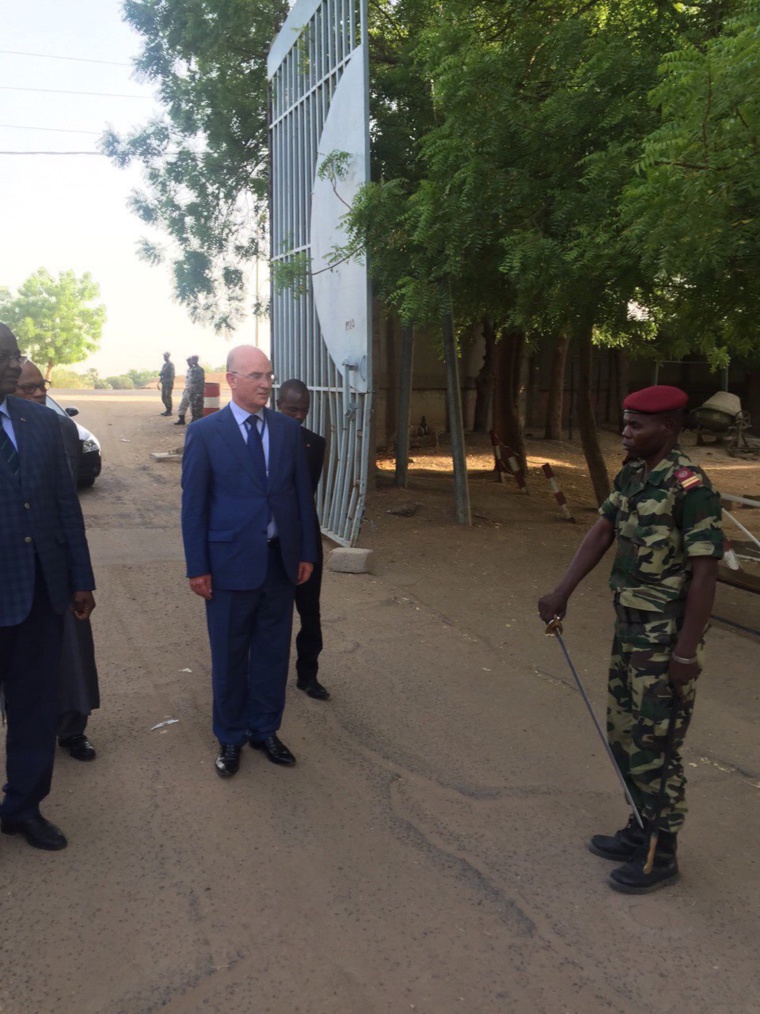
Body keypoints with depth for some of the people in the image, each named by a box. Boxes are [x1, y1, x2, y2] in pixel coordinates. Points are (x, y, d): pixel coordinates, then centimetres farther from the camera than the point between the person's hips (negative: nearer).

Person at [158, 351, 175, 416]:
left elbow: (172, 375, -15)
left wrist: (171, 384, -21)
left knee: (168, 397, -7)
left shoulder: (171, 364, -9)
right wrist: (159, 382, 19)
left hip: (168, 383, -9)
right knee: (163, 397, 10)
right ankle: (167, 410, 18)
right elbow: (161, 374, 22)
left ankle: (169, 411, -3)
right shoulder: (164, 365, 18)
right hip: (164, 383, 9)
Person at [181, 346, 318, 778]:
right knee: (230, 656, 10)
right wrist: (198, 567, -7)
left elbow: (303, 493, 8)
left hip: (280, 560, 3)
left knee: (273, 652, 14)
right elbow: (193, 503, -5)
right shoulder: (205, 432, -6)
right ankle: (231, 738, 29)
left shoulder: (288, 429, 4)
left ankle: (265, 729, 33)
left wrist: (307, 552, 5)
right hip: (231, 562, -3)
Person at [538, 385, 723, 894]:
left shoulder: (689, 486, -20)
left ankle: (662, 854, 21)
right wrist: (563, 593, -7)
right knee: (625, 734, 18)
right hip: (631, 627, 9)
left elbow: (704, 572, -20)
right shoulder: (631, 475, 5)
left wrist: (686, 650, -20)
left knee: (654, 745, 3)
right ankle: (642, 830, 35)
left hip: (667, 637, -9)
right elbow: (601, 533, 3)